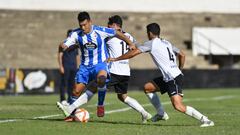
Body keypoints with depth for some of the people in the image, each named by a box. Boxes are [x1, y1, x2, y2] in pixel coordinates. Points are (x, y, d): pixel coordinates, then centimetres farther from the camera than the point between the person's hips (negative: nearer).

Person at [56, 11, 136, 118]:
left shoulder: (100, 31, -12)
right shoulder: (76, 34, -5)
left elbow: (117, 33, 0)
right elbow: (64, 45, -9)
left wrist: (130, 43, 10)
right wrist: (63, 46, -35)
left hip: (100, 63, -3)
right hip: (85, 66, 3)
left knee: (101, 78, -37)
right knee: (77, 91, -2)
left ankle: (100, 105, -18)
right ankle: (71, 112, 23)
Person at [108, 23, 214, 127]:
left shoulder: (151, 43, -5)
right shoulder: (166, 43, 17)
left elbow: (133, 53, -3)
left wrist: (115, 59, 6)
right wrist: (180, 68, 40)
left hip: (173, 78, -9)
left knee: (178, 106, -18)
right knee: (147, 87, 16)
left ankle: (206, 120, -18)